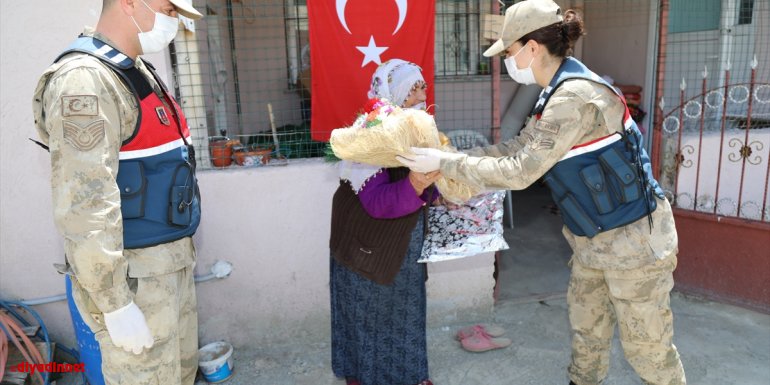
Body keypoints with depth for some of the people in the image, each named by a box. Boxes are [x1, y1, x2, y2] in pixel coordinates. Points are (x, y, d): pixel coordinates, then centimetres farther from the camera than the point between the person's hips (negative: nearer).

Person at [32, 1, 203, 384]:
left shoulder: (137, 72, 11)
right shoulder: (86, 81, -19)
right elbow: (84, 206, -24)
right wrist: (116, 304, -21)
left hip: (170, 261, 9)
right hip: (133, 273, -9)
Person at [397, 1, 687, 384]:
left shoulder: (574, 96, -27)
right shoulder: (558, 93, 4)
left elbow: (520, 172, -26)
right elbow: (517, 148, 8)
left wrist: (443, 163, -19)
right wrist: (451, 157, 2)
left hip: (633, 239, -9)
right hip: (594, 238, 9)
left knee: (647, 347, 9)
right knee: (586, 333, 22)